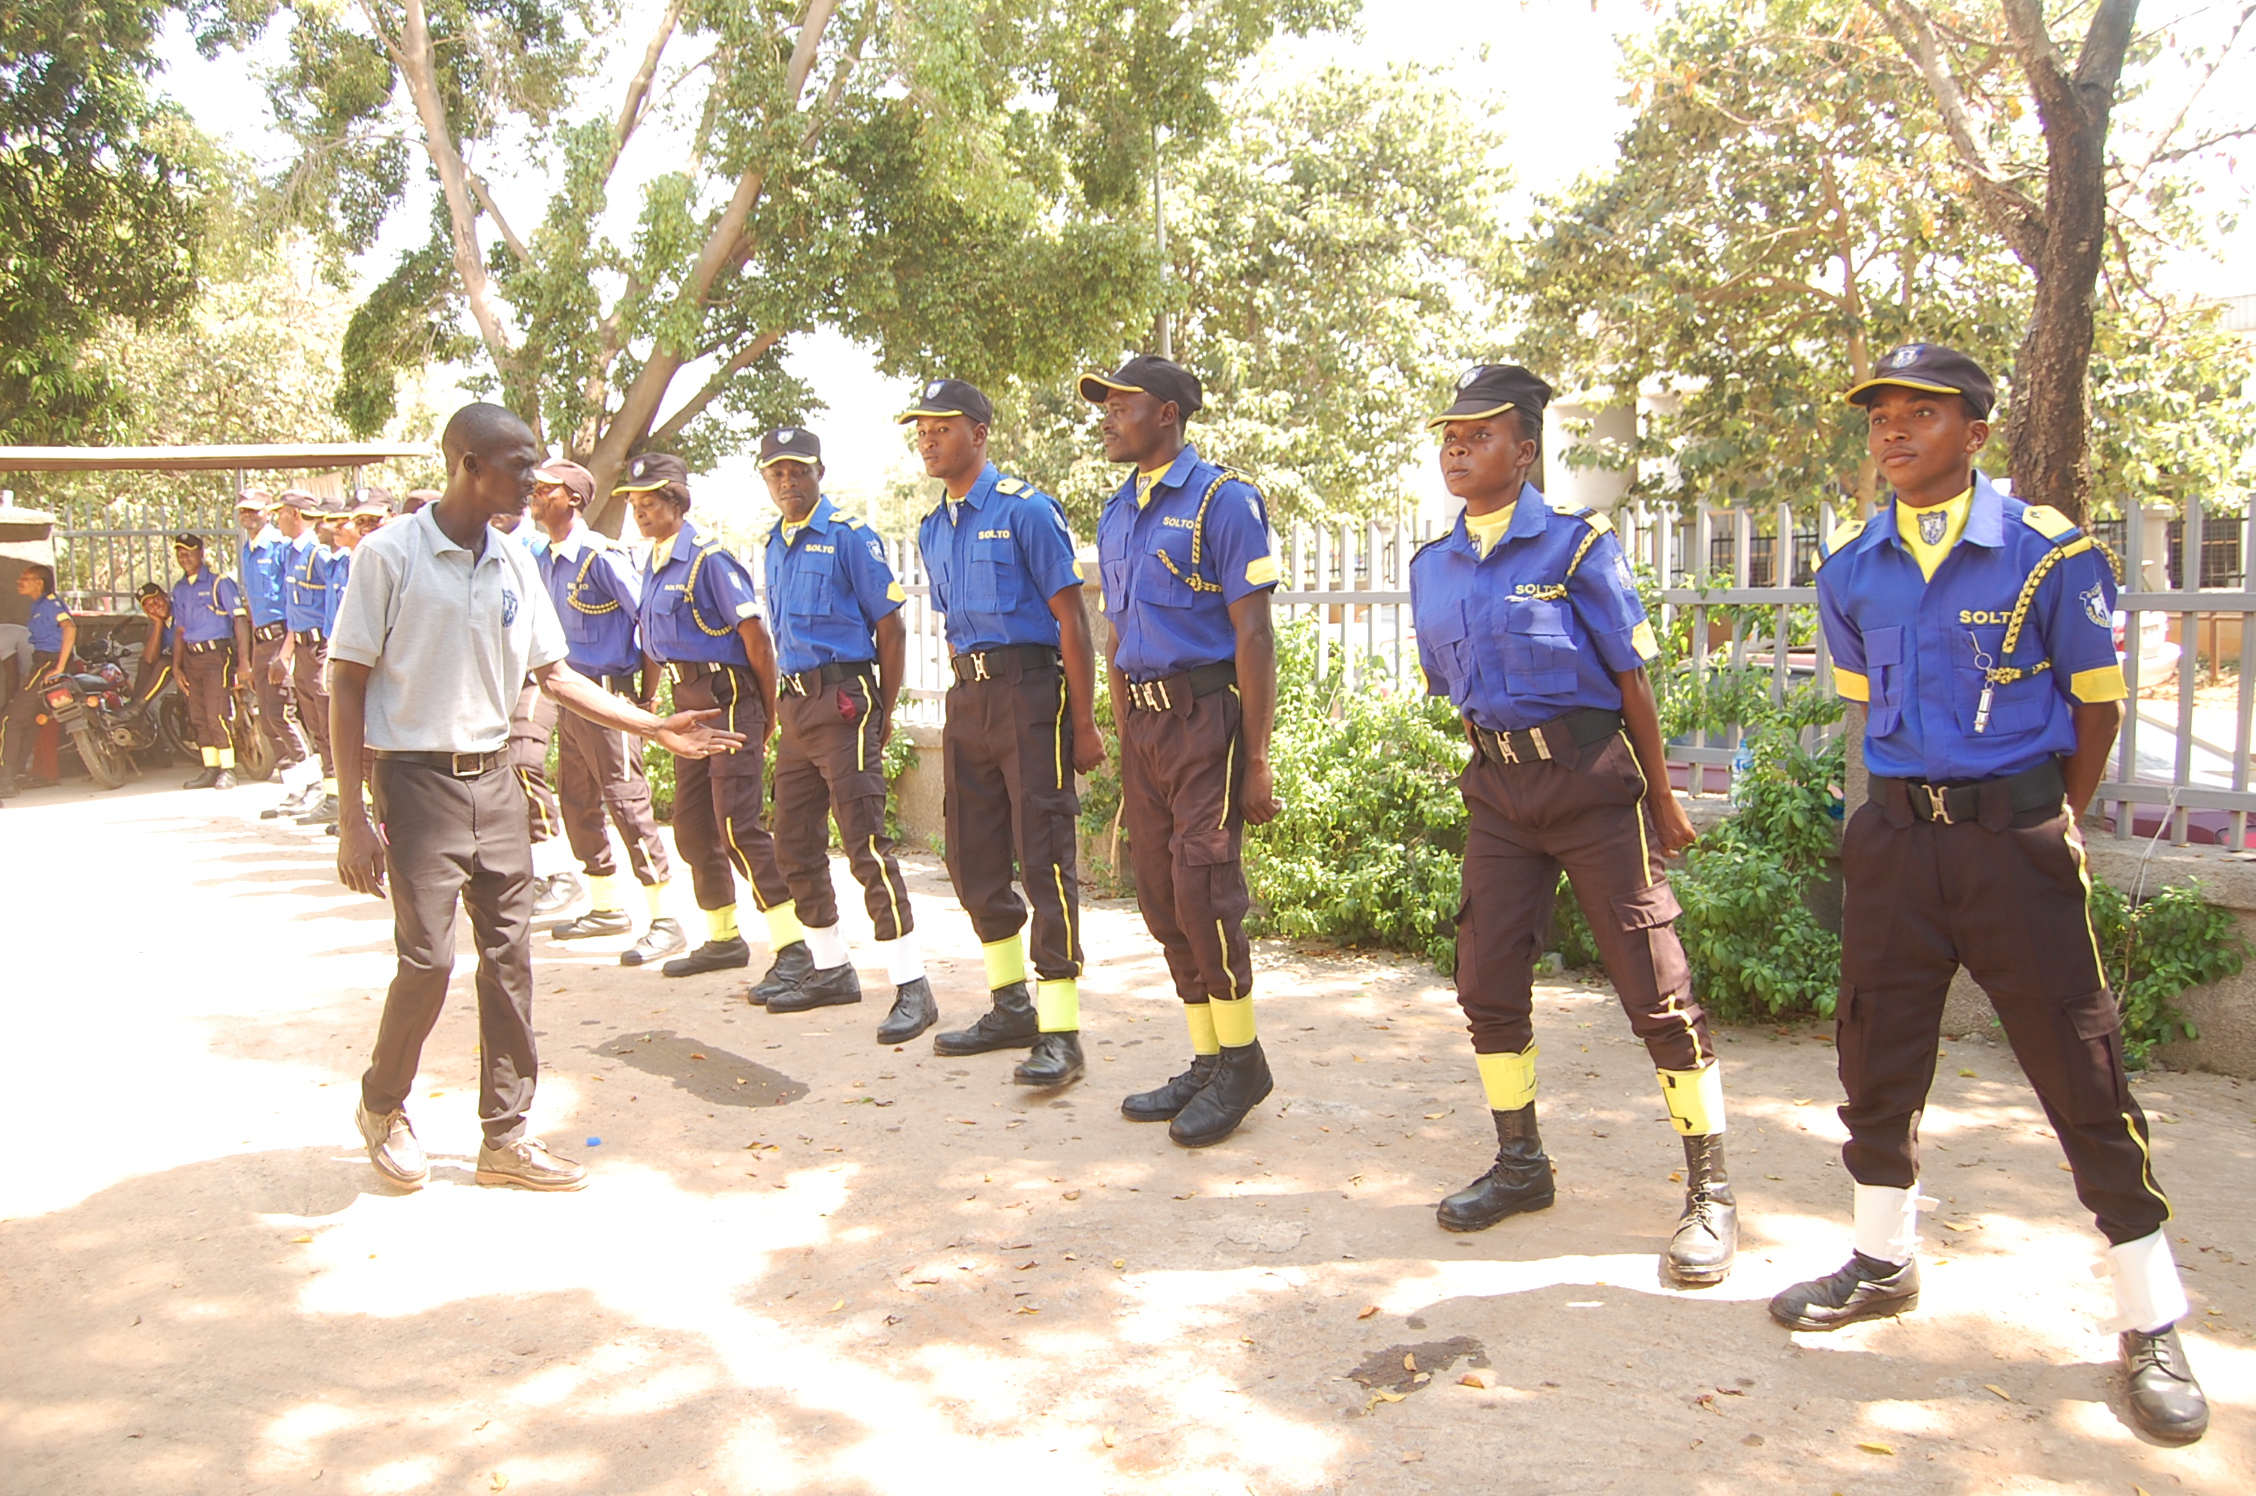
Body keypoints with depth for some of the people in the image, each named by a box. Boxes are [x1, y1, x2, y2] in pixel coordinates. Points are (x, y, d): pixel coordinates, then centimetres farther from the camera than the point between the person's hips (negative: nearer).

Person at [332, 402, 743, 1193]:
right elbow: (348, 684, -8)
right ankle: (382, 1105, 21)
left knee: (509, 957, 6)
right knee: (427, 957, -7)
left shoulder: (516, 565, 7)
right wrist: (353, 816, -13)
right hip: (419, 780, -6)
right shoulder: (390, 554, -10)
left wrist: (655, 727, 6)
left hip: (495, 779, 6)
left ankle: (504, 1136, 17)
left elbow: (553, 673, 13)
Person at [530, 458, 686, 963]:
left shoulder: (601, 556, -14)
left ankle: (664, 921, -4)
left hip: (606, 694, -9)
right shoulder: (544, 560, 11)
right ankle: (605, 907, 28)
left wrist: (647, 691, -11)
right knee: (577, 803, 15)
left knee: (628, 802, -9)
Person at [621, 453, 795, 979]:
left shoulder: (708, 558, -13)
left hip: (729, 698, -9)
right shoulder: (653, 565, 12)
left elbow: (755, 637, -15)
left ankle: (794, 950, -12)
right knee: (692, 827, 14)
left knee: (738, 826, -15)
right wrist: (645, 701, 21)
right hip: (689, 701, 9)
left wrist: (767, 715, -11)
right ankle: (723, 939, 30)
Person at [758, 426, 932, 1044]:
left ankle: (912, 987, -9)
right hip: (795, 707, 8)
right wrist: (781, 704, 15)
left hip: (843, 701, -8)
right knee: (794, 846, 12)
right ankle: (831, 970, 27)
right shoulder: (774, 545, 15)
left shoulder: (850, 537, -7)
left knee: (865, 843, -12)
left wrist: (883, 712, -7)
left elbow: (890, 627, -8)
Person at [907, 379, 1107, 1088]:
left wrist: (1084, 724, -13)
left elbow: (1070, 618, -10)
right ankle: (1011, 1006, 26)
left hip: (1029, 689, -8)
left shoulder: (1025, 510, -8)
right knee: (973, 859, 12)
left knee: (1044, 856, -8)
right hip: (967, 695, 8)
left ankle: (1060, 1032, -4)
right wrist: (966, 696, 16)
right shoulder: (932, 529, 14)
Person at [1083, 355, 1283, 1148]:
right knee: (1162, 901, 9)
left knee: (1202, 891, -10)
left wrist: (1256, 761, -16)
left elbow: (1253, 635, -12)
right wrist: (1127, 743, 16)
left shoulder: (1223, 499, -8)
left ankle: (1242, 1060, 8)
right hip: (1143, 722, 8)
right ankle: (1207, 1063, 20)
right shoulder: (1116, 515, 15)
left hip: (1205, 715, -7)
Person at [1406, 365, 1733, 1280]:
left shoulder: (1575, 547, -9)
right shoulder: (1433, 568, 7)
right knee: (1488, 985, 8)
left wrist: (1662, 797, -2)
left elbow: (1632, 678, -5)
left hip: (1591, 780, -5)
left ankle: (1711, 1193, 9)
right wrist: (1491, 768, 16)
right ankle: (1519, 1165, 27)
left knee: (1655, 989, -3)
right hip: (1498, 790, 6)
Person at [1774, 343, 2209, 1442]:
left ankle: (2152, 1328, 14)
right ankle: (1884, 1264, 32)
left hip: (2016, 836, -4)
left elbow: (2096, 701, 2)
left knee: (2079, 1067, 0)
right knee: (1876, 1052, 12)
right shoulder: (1849, 564, 4)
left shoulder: (2048, 549, -8)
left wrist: (2052, 821, 7)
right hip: (1894, 838, 4)